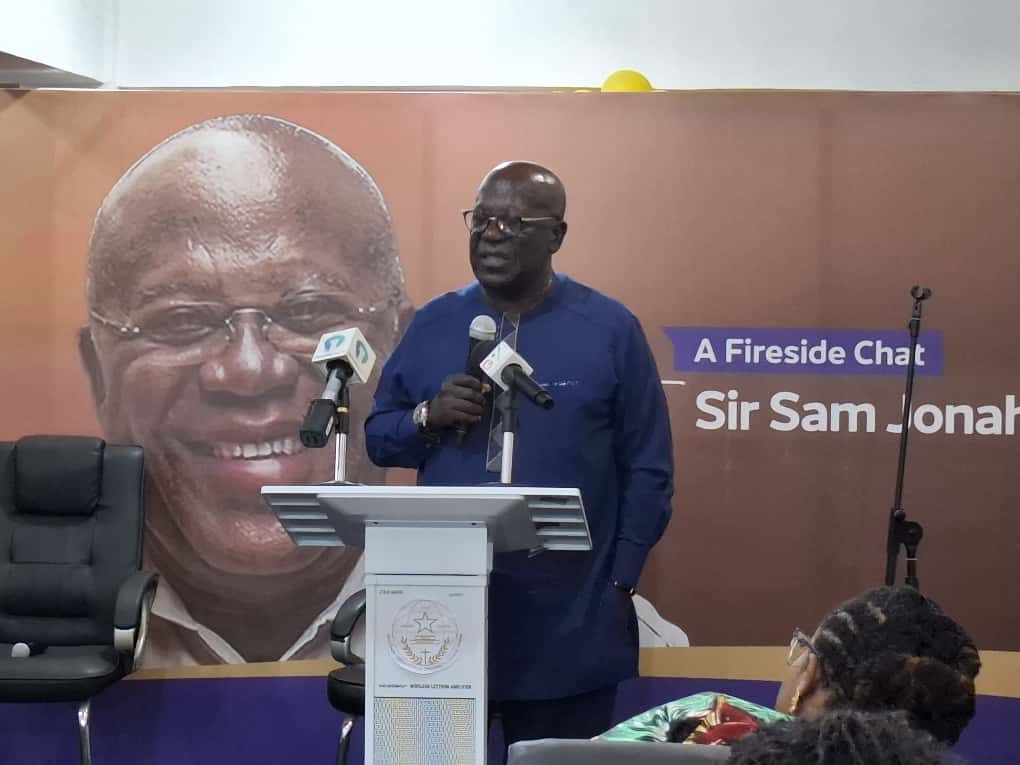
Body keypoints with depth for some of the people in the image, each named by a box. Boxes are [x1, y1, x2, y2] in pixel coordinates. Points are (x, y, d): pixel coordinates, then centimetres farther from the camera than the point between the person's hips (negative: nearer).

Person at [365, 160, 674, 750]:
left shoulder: (611, 329, -2)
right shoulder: (433, 324, 7)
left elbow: (647, 470, 0)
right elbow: (378, 437, 11)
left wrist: (622, 579, -5)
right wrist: (429, 416, -10)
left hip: (568, 617, -2)